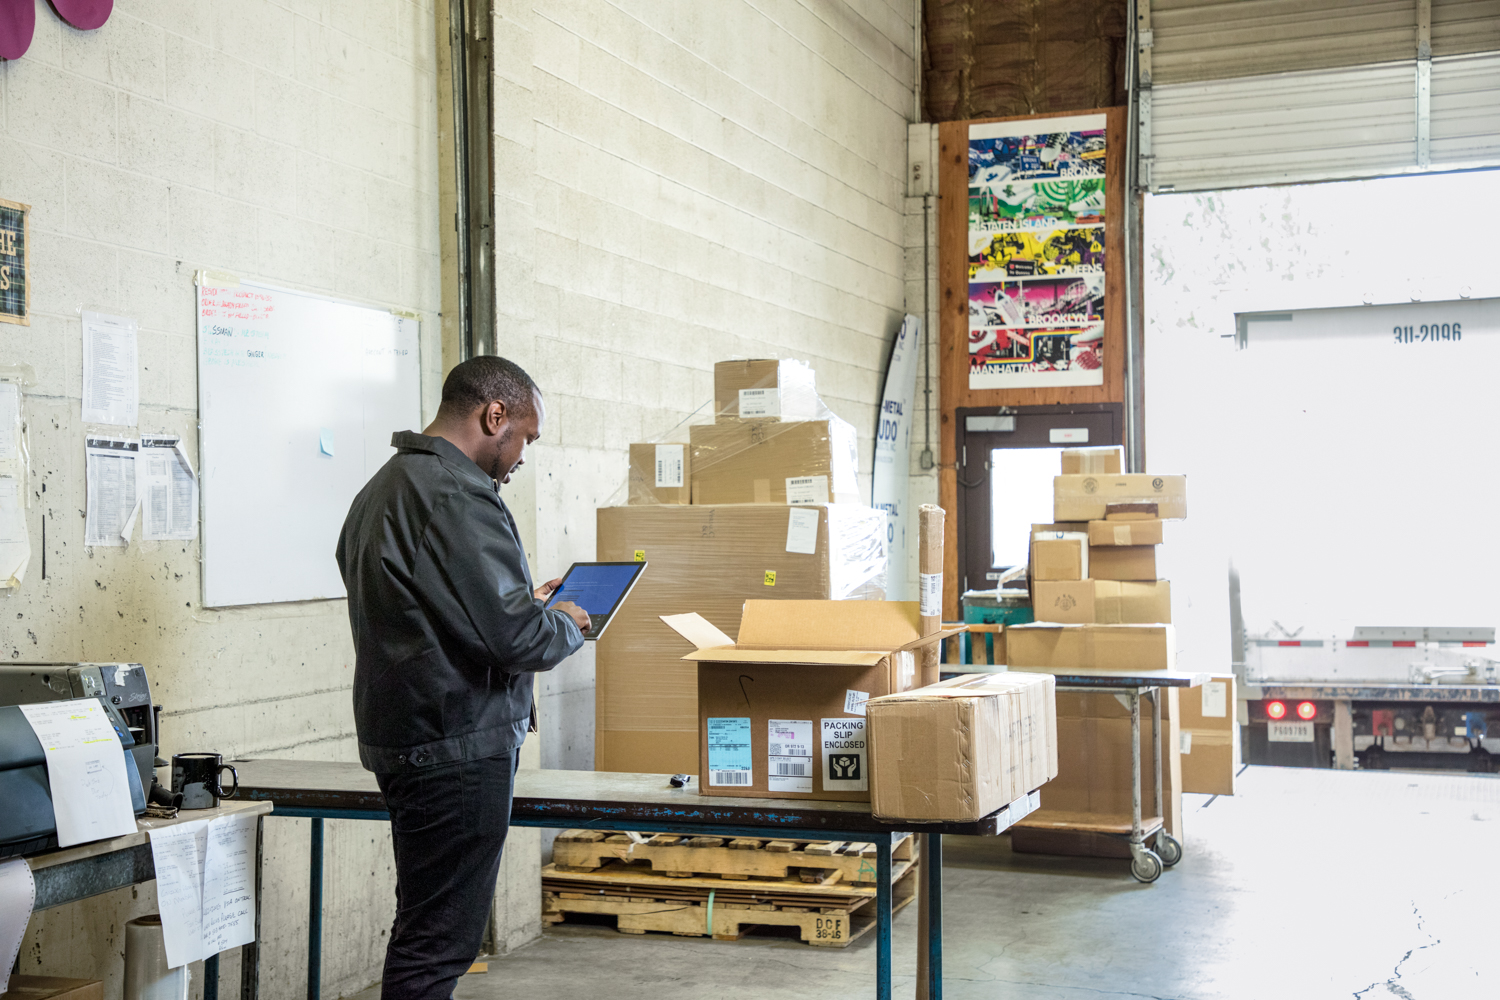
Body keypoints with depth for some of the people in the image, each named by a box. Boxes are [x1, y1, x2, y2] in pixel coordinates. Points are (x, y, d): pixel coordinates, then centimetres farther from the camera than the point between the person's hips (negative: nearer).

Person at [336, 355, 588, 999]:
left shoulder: (384, 485, 15)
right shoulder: (456, 498, -19)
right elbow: (518, 639, -23)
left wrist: (522, 603, 18)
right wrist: (568, 625, -3)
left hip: (400, 736, 11)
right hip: (458, 749, -11)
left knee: (425, 928, 18)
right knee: (438, 942, -5)